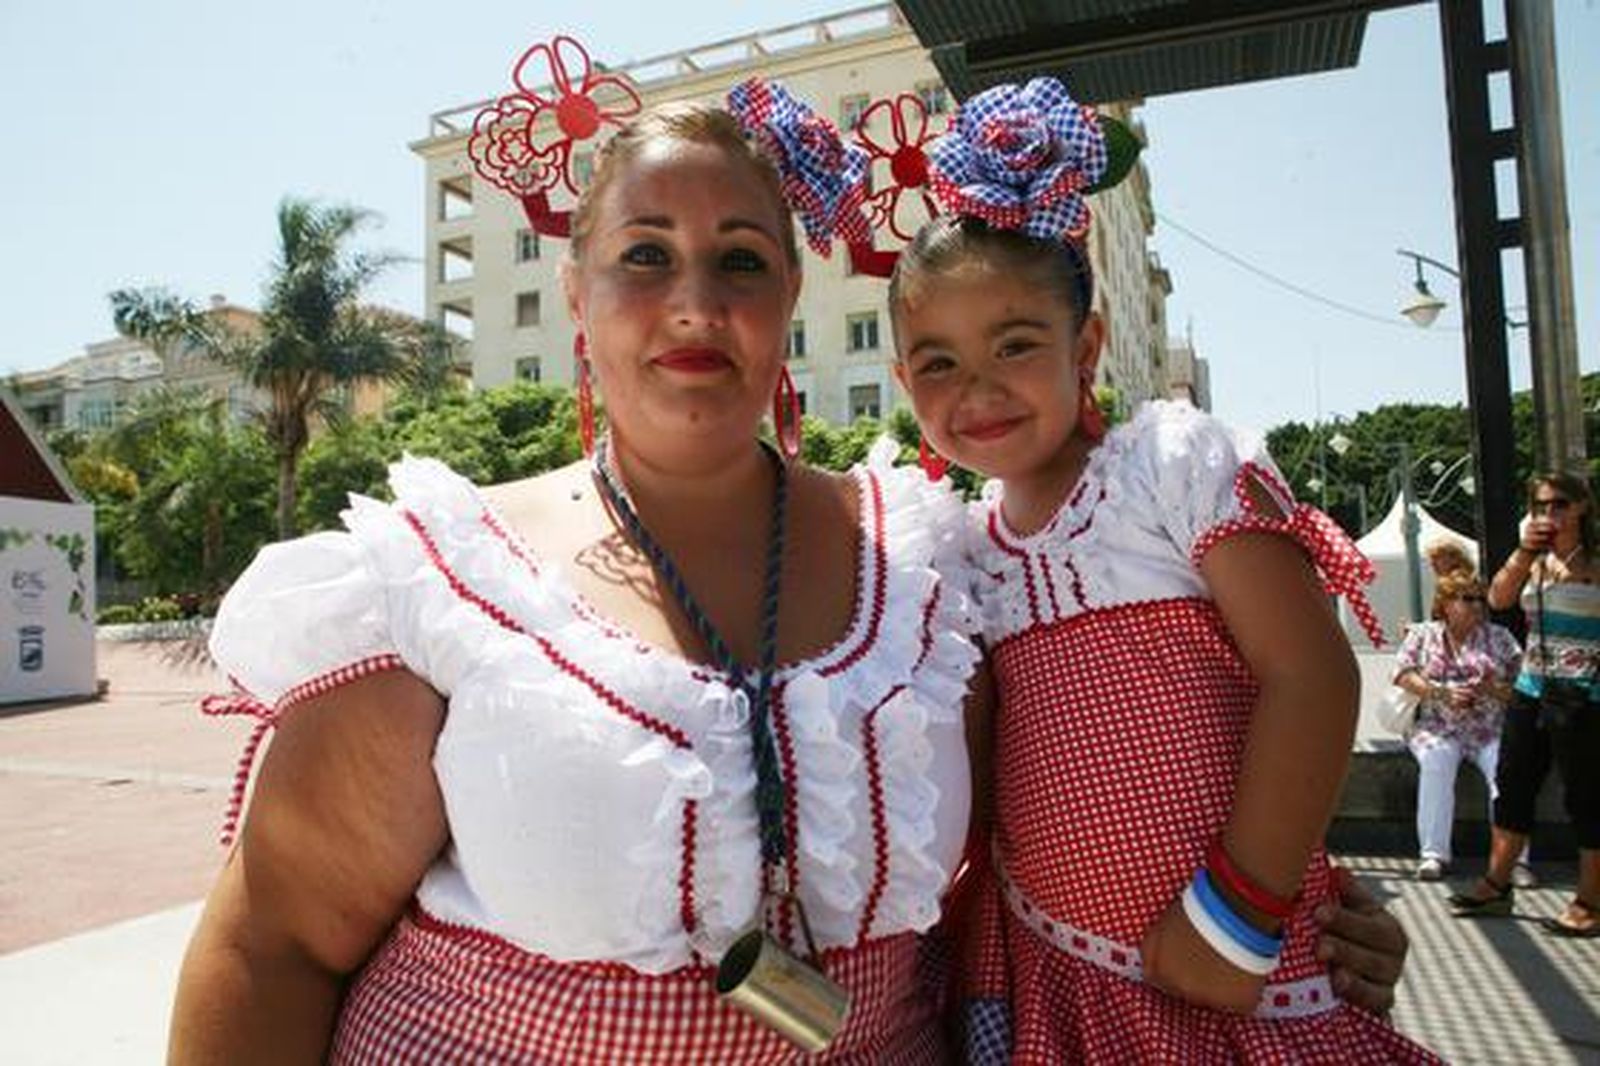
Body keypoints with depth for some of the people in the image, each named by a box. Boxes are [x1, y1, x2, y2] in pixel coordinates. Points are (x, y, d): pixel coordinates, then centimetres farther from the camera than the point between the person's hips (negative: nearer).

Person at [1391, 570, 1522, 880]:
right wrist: (1442, 693, -14)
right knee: (1436, 760, -33)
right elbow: (1404, 675, 1)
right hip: (1437, 727, -1)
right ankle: (1433, 853, -29)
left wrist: (1495, 690, -14)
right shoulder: (1422, 634, 13)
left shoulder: (1499, 636, 15)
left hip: (1491, 730, 1)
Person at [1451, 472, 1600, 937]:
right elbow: (1499, 599, -4)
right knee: (1512, 788, 11)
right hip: (1531, 691, 7)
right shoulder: (1535, 561, 11)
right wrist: (1524, 553, -11)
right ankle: (1496, 886, 22)